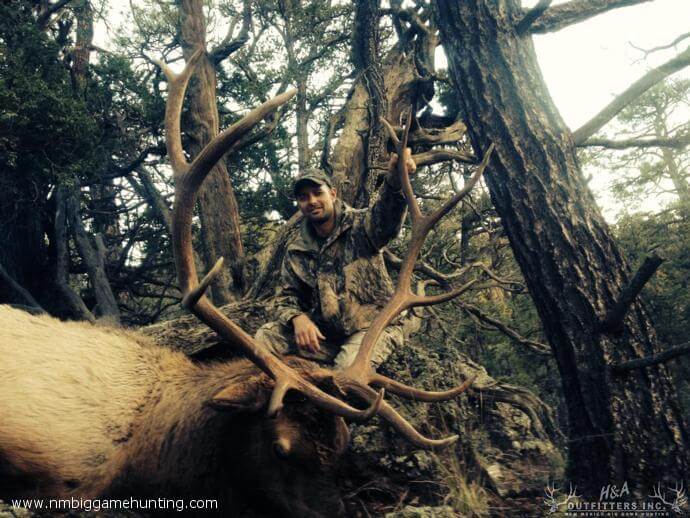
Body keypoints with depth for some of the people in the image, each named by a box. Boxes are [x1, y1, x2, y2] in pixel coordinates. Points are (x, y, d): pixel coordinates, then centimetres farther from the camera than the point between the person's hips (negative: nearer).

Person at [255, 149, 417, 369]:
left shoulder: (360, 225, -8)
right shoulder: (296, 249, 6)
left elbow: (385, 215, -31)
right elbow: (286, 295, 9)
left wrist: (394, 179, -55)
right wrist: (297, 318, -16)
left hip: (373, 325, -4)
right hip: (324, 331, 5)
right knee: (265, 337, -14)